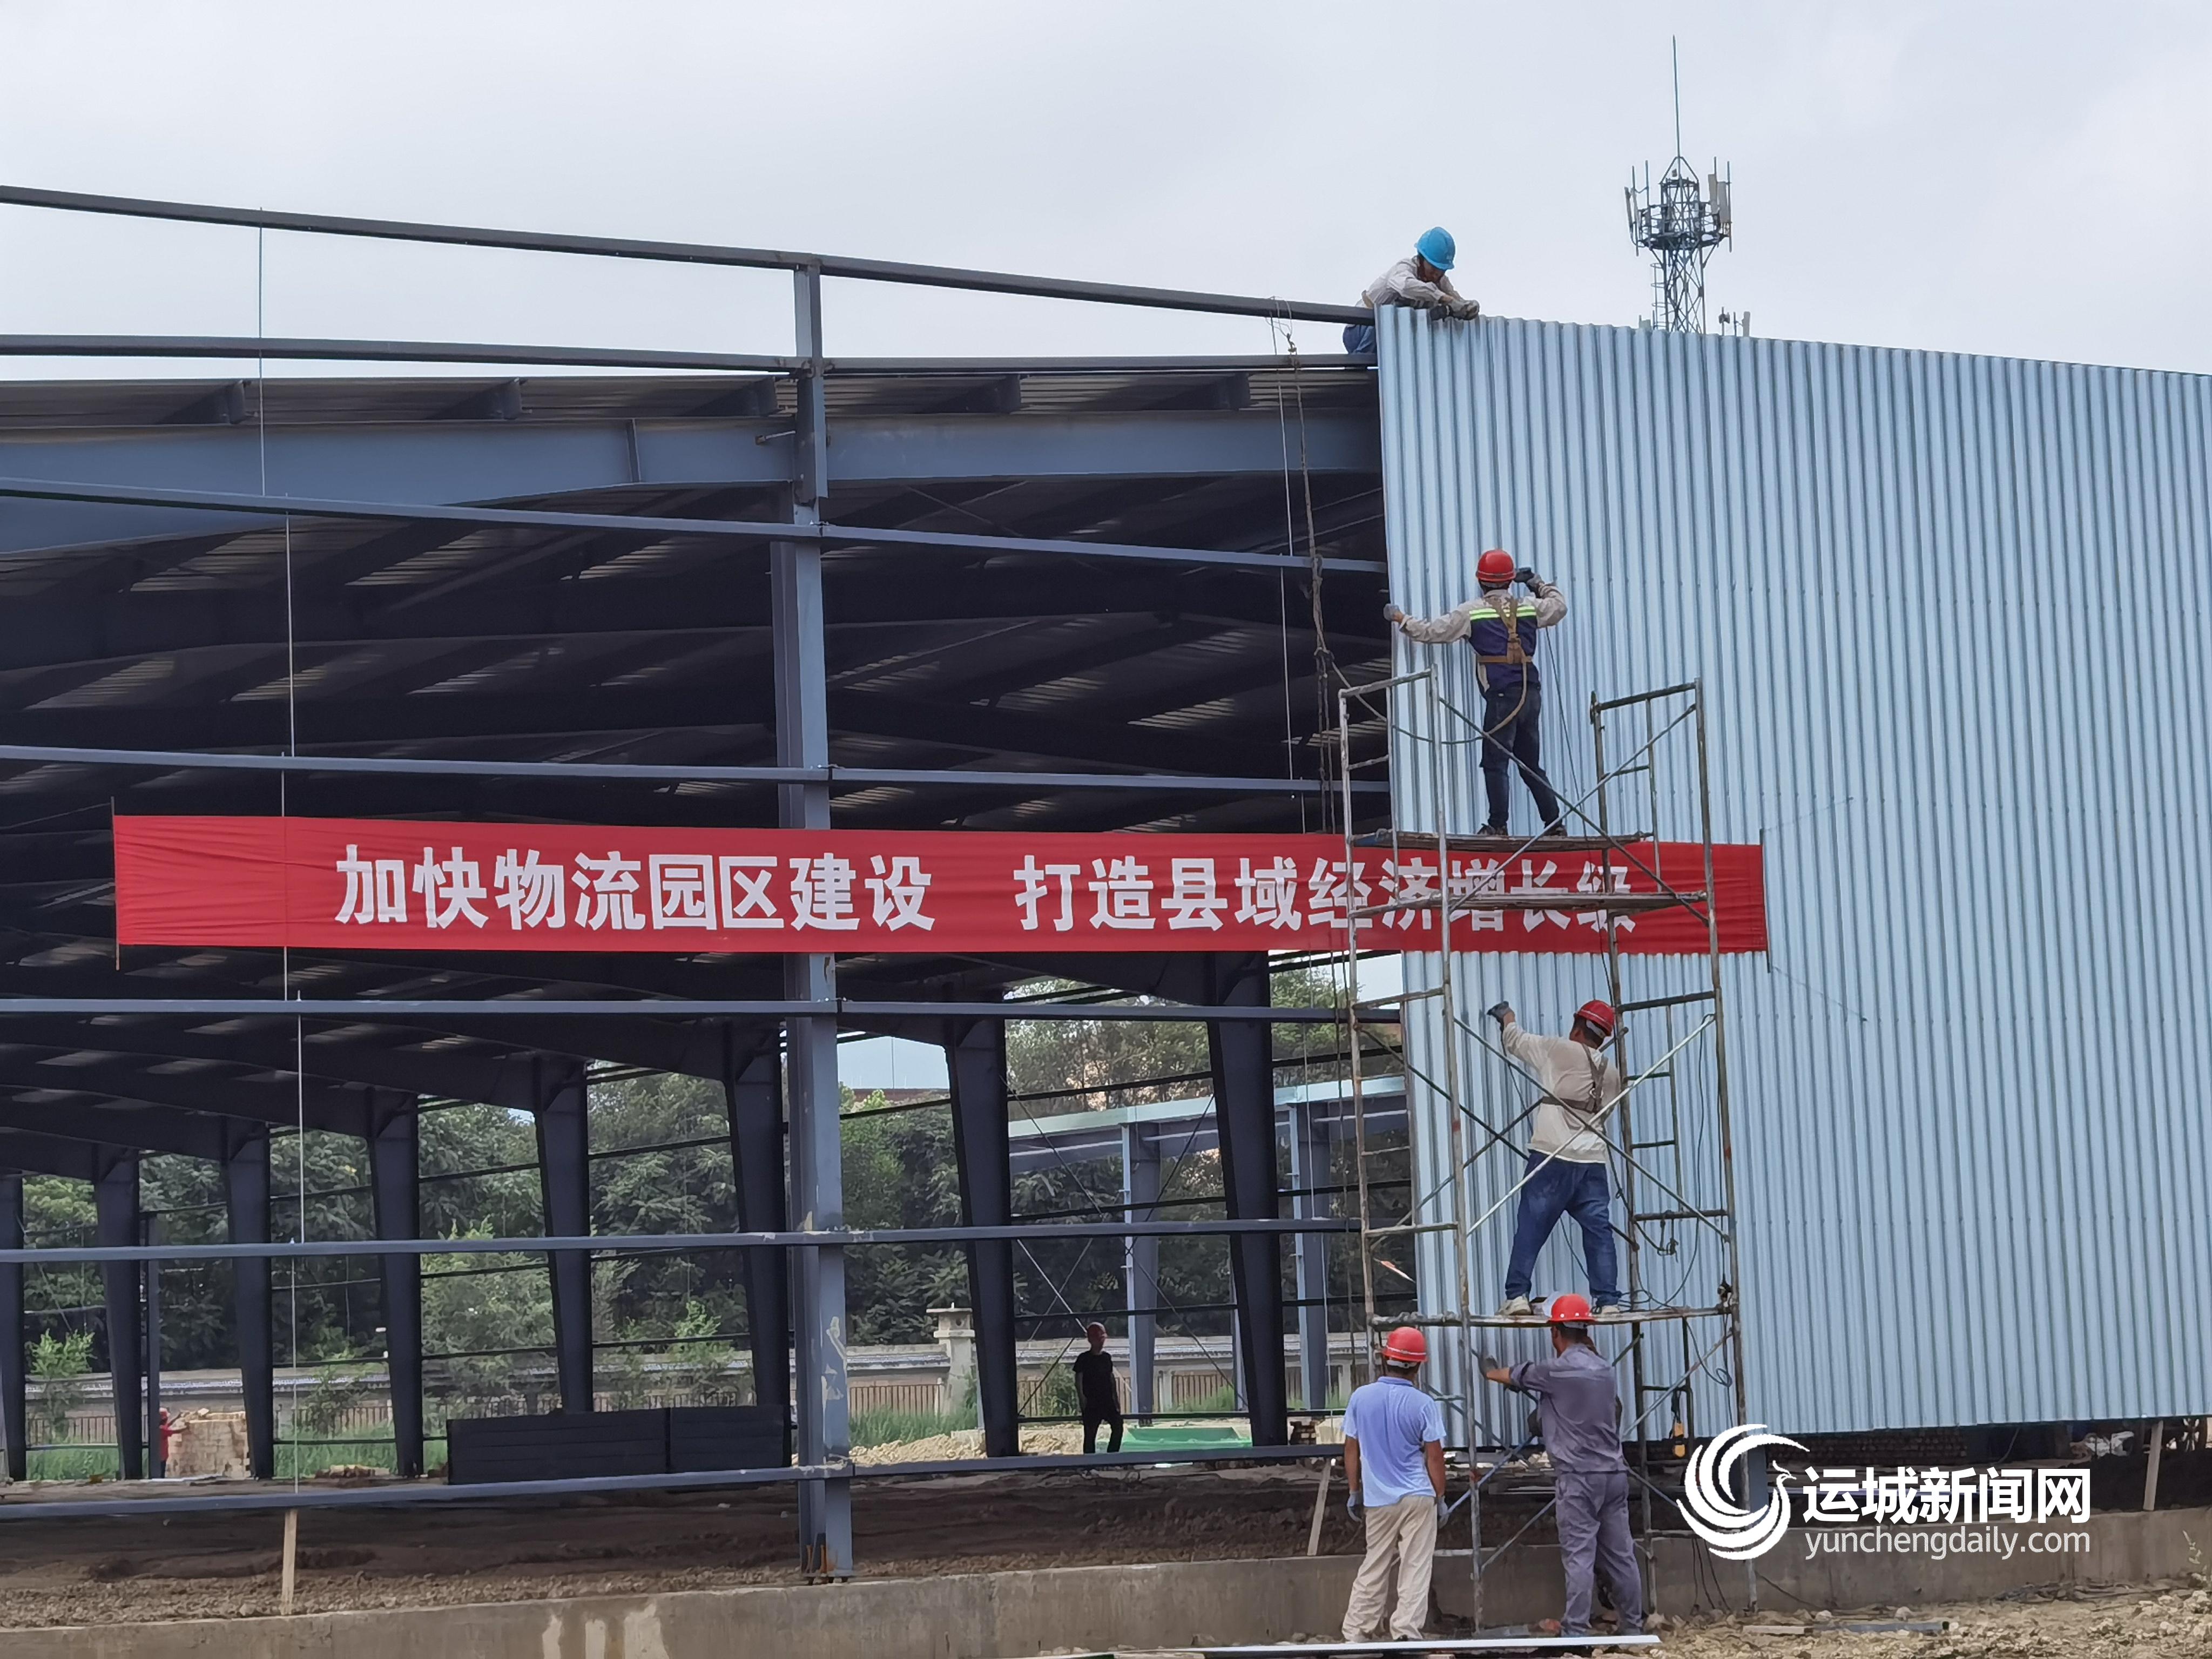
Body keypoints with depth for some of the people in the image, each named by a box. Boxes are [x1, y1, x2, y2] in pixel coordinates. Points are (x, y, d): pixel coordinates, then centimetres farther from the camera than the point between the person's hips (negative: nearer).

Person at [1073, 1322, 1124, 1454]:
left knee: (1118, 1426, -4)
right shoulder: (1084, 1359, -5)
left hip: (1107, 1399, 5)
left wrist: (1116, 1397, 14)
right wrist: (1082, 1398, -16)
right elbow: (1078, 1380, -6)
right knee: (1090, 1433, 0)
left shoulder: (1107, 1358, 11)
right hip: (1091, 1402, -5)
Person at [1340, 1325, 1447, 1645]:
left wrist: (1354, 1491, 16)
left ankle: (1355, 1634, 14)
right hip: (1418, 1498, -3)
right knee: (1415, 1571, 1)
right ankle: (1406, 1631, -5)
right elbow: (1434, 1456, -6)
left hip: (1378, 1499, 3)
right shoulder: (1424, 1404, -11)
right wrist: (1440, 1497, 6)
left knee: (1373, 1571, 13)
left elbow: (1351, 1450, 5)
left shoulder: (1360, 1397, -2)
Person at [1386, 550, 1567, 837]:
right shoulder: (1529, 607, 11)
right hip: (1531, 692, 6)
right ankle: (1554, 822, 12)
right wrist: (1537, 583, 40)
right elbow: (1558, 606, 30)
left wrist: (1402, 619, 16)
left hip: (1502, 694, -5)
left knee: (1495, 762, -3)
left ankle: (1498, 824, -8)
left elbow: (1433, 631, 1)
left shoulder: (1472, 612, -2)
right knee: (1531, 764, 13)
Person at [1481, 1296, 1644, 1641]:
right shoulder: (1603, 1368, 12)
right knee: (1619, 1554, 8)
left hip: (1579, 1475, -6)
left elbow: (1510, 1376, 6)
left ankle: (1576, 1631, -11)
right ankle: (1633, 1626, 10)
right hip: (1614, 1472, 6)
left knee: (1579, 1557, -8)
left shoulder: (1558, 1370, -9)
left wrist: (1489, 1370, 31)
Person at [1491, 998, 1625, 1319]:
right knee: (1599, 1233, 6)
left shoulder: (1559, 1050, 0)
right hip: (1593, 1163, 4)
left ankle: (1517, 1297, -6)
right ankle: (1608, 1301, 1)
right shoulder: (1613, 1075, 14)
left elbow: (1514, 1041, 11)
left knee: (1531, 1229, -1)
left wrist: (1507, 1016, 33)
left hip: (1552, 1159, -4)